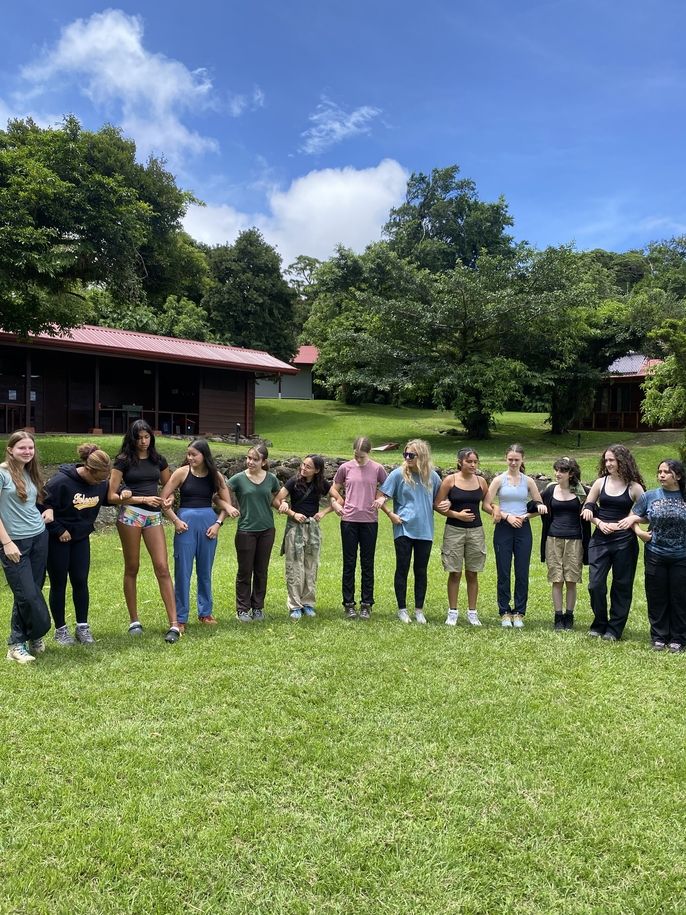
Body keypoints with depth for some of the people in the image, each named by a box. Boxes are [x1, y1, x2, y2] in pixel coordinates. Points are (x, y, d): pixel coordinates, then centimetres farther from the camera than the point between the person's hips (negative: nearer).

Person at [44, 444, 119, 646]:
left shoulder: (100, 482, -8)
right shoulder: (61, 481, -26)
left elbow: (107, 498, 11)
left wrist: (122, 493, -10)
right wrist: (58, 530, -19)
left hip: (81, 538, 5)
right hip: (57, 540, -4)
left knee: (80, 582, 6)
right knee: (59, 584, 6)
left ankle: (82, 627, 16)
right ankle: (60, 629, 18)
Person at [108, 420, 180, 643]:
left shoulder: (159, 460, 10)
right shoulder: (123, 460, 0)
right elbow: (112, 496, -4)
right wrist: (143, 499, -12)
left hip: (154, 516, 2)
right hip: (130, 515, -2)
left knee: (162, 568, -6)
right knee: (132, 569, 7)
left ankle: (174, 624, -7)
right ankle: (134, 620, 20)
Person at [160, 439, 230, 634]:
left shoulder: (215, 476, 3)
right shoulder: (182, 472, -4)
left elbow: (226, 503, 9)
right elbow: (163, 498, -3)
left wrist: (218, 523, -3)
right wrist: (175, 521, -9)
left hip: (208, 523, 2)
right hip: (186, 523, -2)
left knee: (205, 571, 12)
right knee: (183, 571, 0)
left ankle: (206, 612, 26)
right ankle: (180, 618, 9)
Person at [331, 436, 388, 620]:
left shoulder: (377, 469, -1)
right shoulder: (345, 468, 1)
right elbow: (334, 490, 12)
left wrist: (382, 498, -10)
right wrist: (335, 503, -5)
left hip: (369, 521, 0)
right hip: (349, 520, 0)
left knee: (367, 564, 8)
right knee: (349, 563, 7)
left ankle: (366, 604, 18)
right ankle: (348, 604, 17)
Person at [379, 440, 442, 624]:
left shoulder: (432, 476, 2)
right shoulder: (398, 474, -6)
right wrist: (391, 515, -9)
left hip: (424, 531, 2)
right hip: (403, 529, -2)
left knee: (421, 571, 10)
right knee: (402, 569, 5)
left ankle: (419, 610, 22)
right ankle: (402, 609, 17)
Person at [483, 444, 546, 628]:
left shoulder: (528, 481, 6)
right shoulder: (499, 480, 0)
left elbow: (540, 507, 9)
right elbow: (486, 505, -6)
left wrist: (525, 516, -7)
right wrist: (507, 516, -13)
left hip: (523, 529, 2)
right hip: (503, 529, -1)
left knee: (522, 573, 3)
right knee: (503, 572, 3)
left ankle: (519, 613, 14)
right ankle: (505, 613, 13)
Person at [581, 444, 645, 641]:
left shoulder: (634, 487, -2)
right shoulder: (601, 482, 6)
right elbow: (587, 509, 11)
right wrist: (600, 523, -5)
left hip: (625, 541, -2)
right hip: (600, 539, 2)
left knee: (621, 586, 6)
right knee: (595, 584, -2)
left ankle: (614, 629, 19)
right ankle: (599, 624, 18)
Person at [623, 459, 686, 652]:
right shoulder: (649, 496, 1)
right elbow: (634, 517, 11)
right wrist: (639, 532, -6)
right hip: (655, 555, 1)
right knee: (657, 599, 7)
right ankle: (659, 637, 20)